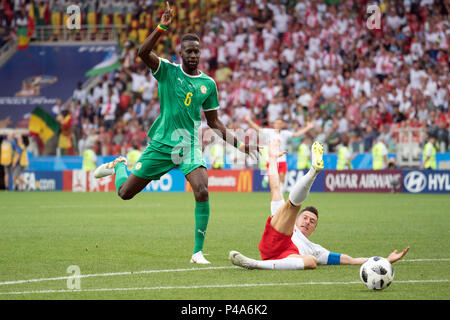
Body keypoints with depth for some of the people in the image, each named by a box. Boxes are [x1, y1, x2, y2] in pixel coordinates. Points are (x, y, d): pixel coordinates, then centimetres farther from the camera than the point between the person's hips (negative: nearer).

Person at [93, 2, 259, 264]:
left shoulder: (208, 84, 5)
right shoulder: (167, 71, -3)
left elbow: (213, 122, 14)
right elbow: (143, 53, -22)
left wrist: (239, 144, 5)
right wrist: (162, 28, -35)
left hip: (190, 146, 1)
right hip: (161, 144, -1)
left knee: (202, 191, -25)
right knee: (125, 192, 7)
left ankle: (198, 252, -14)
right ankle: (119, 165, 45)